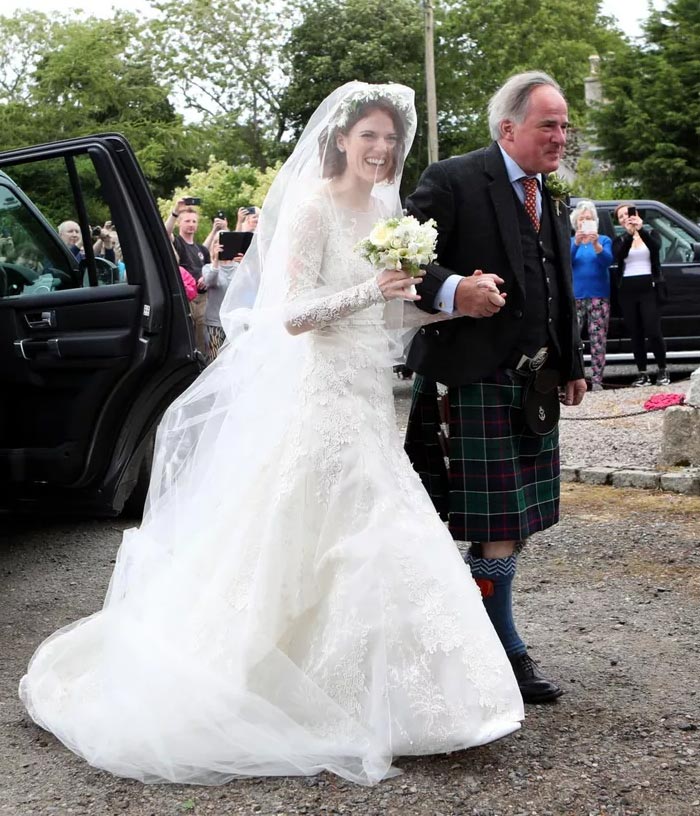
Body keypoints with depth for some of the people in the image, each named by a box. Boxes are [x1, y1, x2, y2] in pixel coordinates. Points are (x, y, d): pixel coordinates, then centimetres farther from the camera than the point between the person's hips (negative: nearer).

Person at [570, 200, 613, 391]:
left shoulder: (604, 240, 9)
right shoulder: (570, 241, 11)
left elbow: (608, 260, -9)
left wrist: (596, 244, -27)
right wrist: (576, 243, -24)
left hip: (599, 297, 0)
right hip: (575, 296, 0)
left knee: (598, 340, -5)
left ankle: (597, 380, -3)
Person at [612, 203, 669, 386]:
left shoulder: (650, 234, 10)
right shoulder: (619, 240, 11)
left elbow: (655, 247, -13)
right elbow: (618, 256, -11)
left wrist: (641, 229, -26)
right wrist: (629, 234, -23)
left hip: (649, 288, -2)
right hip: (627, 290, 2)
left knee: (653, 331, -10)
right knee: (635, 334, 0)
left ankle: (662, 370, 2)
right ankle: (642, 373, 5)